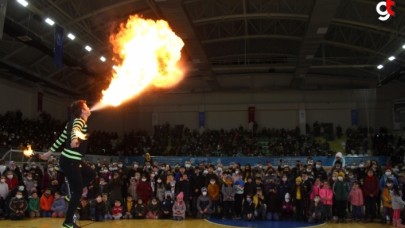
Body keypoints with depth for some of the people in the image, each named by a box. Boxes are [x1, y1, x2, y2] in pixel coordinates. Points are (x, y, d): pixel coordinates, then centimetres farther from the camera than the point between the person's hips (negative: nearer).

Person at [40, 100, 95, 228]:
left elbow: (61, 138, 20)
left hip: (70, 160, 9)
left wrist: (49, 153, 26)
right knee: (78, 191, -3)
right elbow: (75, 130, -34)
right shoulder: (79, 120, -10)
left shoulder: (73, 121, 16)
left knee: (91, 174, 21)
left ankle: (71, 196, 18)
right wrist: (74, 140, -56)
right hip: (70, 161, -9)